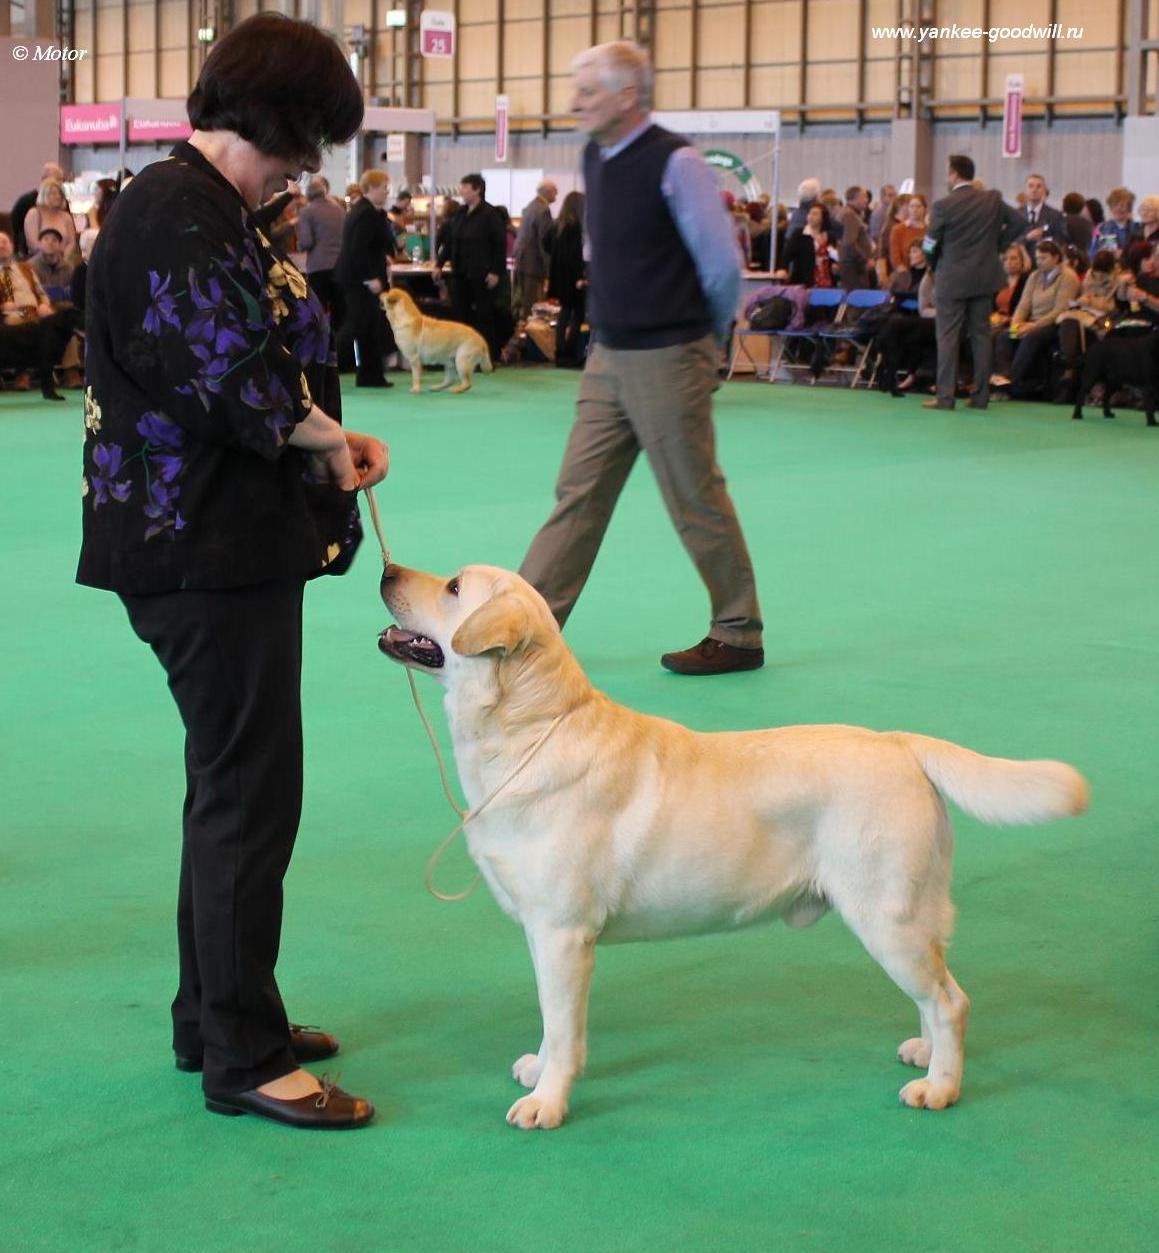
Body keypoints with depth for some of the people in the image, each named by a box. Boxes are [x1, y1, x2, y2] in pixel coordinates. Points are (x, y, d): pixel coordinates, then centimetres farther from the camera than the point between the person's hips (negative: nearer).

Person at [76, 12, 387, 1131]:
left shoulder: (194, 207, 16)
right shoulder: (185, 211, -17)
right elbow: (231, 379, -26)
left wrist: (328, 441, 4)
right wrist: (321, 439, -9)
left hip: (210, 540, 11)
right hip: (212, 547, -11)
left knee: (229, 785, 19)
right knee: (248, 796, -3)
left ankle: (213, 1018, 31)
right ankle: (242, 1060, 7)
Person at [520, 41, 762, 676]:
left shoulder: (675, 163, -16)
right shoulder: (595, 158, 8)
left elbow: (722, 265, -12)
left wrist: (705, 337, 2)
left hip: (667, 360, -7)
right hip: (609, 355, 7)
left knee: (696, 501, 2)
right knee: (578, 491, 7)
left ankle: (738, 636, 15)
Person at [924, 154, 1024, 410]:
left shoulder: (944, 206, -12)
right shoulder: (992, 200, 1)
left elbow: (931, 244, -7)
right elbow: (1017, 222, 5)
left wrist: (934, 265, 13)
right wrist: (997, 246, 12)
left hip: (952, 280, -4)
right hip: (985, 277, 4)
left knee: (947, 338, 0)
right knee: (981, 335, 10)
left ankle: (945, 396, -4)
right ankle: (980, 395, 10)